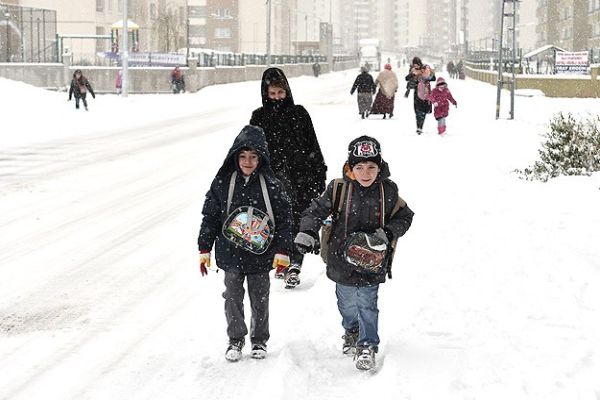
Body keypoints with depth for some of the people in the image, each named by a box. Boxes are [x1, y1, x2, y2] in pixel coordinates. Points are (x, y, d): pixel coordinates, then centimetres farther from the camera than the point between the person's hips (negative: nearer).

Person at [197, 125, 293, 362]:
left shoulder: (271, 186, -7)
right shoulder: (222, 183, -4)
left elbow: (284, 219, -2)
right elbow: (210, 216, 2)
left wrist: (282, 252, -5)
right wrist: (204, 250, 2)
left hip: (261, 255, 0)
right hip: (230, 255, 1)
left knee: (260, 300, 11)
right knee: (233, 298, 6)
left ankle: (259, 340, 28)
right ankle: (236, 339, 23)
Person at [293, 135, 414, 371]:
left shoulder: (388, 191, -8)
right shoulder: (338, 188, -10)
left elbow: (405, 216, 3)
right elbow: (317, 210, -1)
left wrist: (388, 233, -13)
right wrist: (306, 232, -16)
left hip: (372, 261, -2)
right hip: (343, 258, 2)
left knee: (367, 304, -4)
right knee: (346, 302, 19)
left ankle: (367, 346, 7)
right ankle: (352, 331, 45)